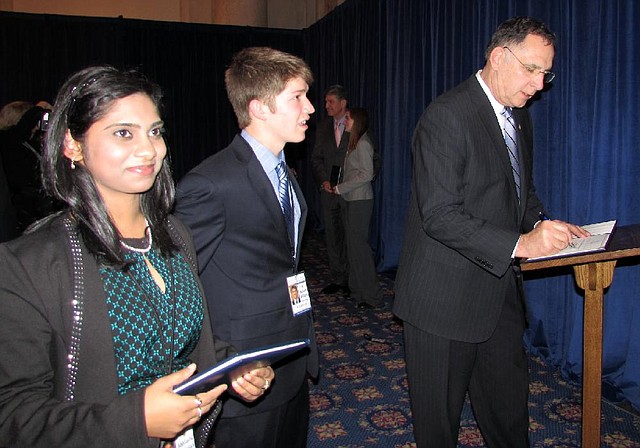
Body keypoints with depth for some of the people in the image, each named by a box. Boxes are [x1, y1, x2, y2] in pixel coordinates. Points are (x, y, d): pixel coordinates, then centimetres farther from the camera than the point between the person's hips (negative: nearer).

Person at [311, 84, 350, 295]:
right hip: (329, 190, 4)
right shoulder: (322, 127, 10)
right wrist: (323, 181, -5)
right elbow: (316, 158, 11)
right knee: (332, 236, 8)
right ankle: (336, 279, 19)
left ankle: (350, 280, 13)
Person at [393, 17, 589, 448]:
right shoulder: (447, 116, -18)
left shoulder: (521, 118, 11)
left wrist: (541, 223, 0)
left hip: (501, 291, 8)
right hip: (447, 296, -8)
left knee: (509, 406, 22)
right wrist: (520, 244, -27)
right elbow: (440, 216, -24)